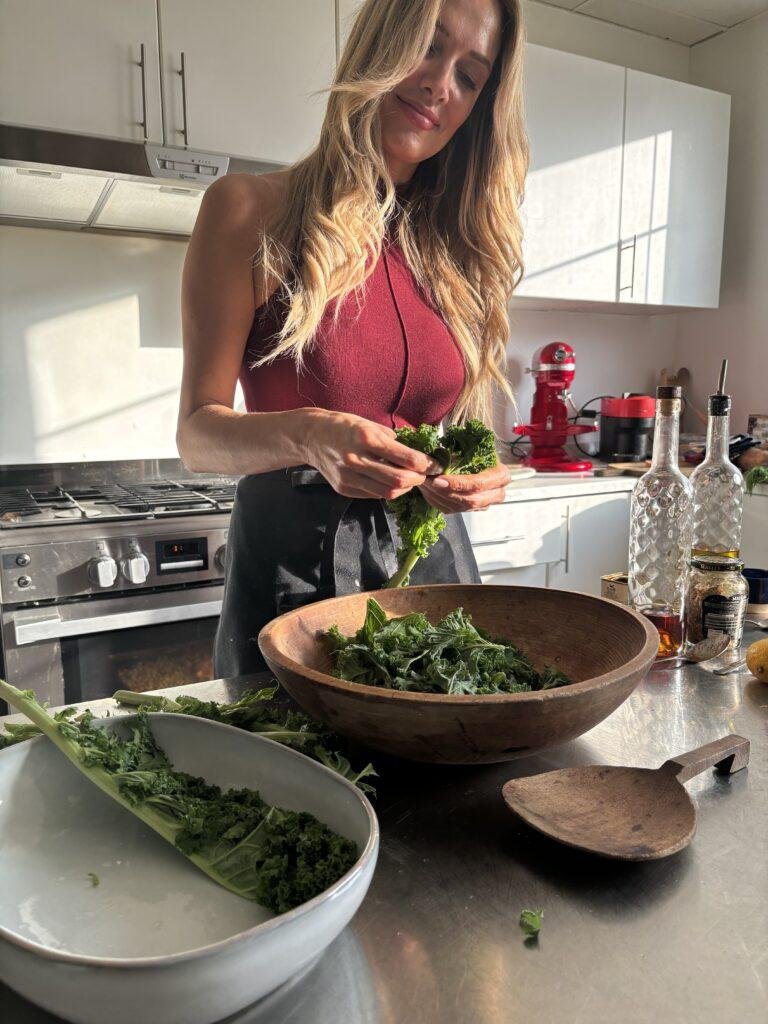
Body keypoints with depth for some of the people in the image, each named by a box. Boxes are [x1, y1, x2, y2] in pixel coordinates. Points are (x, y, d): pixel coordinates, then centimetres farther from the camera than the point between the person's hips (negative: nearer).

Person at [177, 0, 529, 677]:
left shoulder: (457, 247, 7)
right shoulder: (250, 210, -6)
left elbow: (460, 422, 12)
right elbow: (198, 435, -9)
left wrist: (480, 476, -11)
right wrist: (306, 437, -29)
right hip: (291, 560, -4)